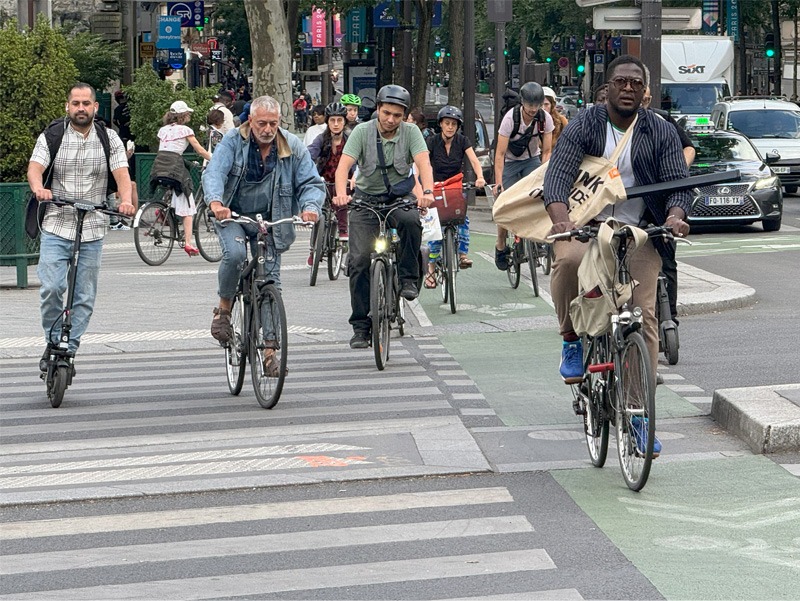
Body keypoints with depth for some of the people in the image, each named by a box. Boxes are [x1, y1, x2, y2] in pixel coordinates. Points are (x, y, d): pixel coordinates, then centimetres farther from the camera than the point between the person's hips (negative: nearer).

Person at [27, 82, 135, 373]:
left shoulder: (109, 139, 7)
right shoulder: (51, 137, 4)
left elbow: (121, 173, -5)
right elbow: (35, 167, -10)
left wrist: (126, 199, -26)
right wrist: (38, 188, -33)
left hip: (92, 231, 1)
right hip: (56, 227, -1)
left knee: (84, 296, 3)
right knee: (51, 287, -14)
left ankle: (70, 350, 14)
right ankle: (52, 343, 7)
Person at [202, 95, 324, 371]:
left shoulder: (293, 147, -5)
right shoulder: (233, 142, -11)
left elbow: (311, 183, -6)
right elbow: (213, 173, -23)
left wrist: (310, 206, -29)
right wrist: (215, 201, -45)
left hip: (269, 221, 2)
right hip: (232, 215, -2)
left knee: (270, 281, 0)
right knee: (234, 255, -31)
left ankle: (270, 348, 5)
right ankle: (224, 307, -3)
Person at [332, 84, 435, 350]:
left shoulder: (410, 132, -7)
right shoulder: (363, 132, -9)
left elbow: (423, 163, -21)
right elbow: (344, 165, -20)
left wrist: (427, 192, -41)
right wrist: (341, 194, -40)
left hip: (400, 197, 0)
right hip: (367, 198, 0)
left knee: (410, 221, -35)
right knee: (359, 259, -11)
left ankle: (408, 278, -14)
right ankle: (360, 326, -2)